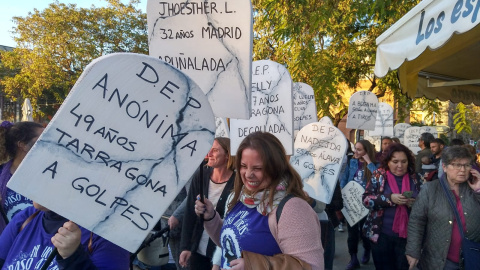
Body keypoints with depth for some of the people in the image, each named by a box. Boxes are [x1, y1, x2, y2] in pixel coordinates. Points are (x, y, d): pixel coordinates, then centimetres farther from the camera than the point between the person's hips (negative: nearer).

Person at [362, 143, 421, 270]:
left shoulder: (413, 178, 2)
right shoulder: (379, 175, -4)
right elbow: (366, 199, -11)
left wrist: (414, 203, -12)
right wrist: (389, 198, -24)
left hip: (406, 234, 2)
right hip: (382, 234, -1)